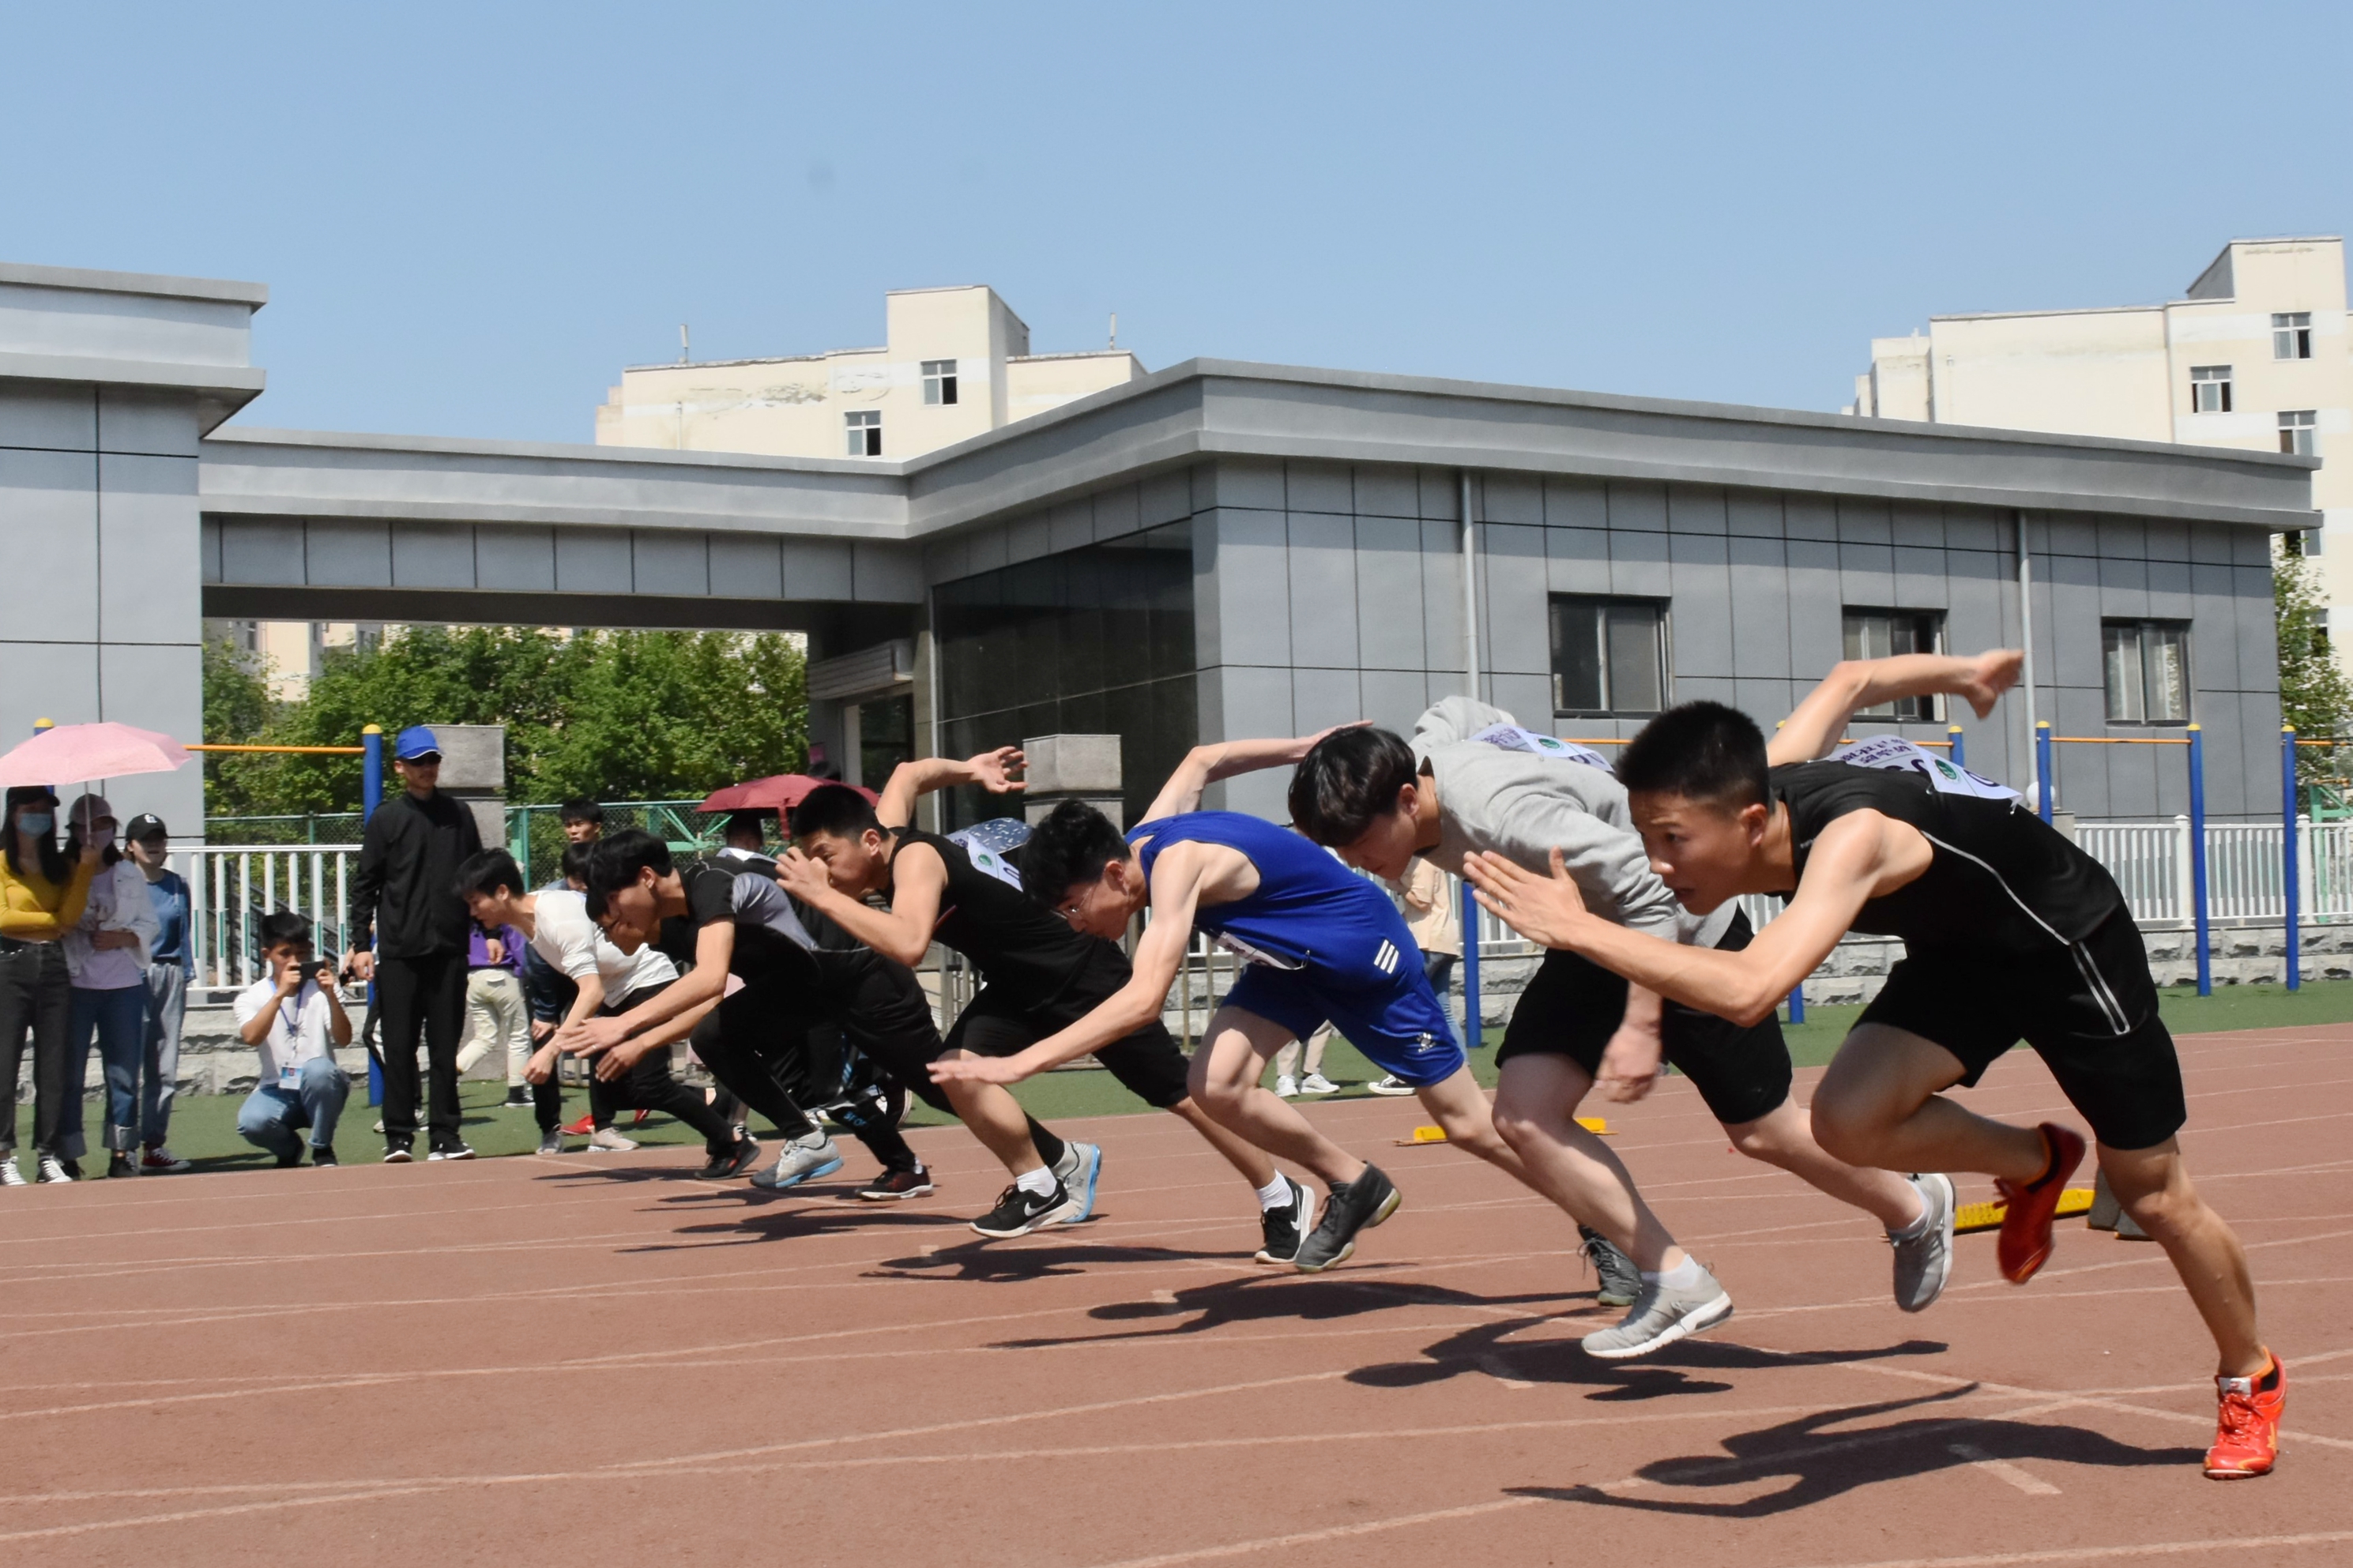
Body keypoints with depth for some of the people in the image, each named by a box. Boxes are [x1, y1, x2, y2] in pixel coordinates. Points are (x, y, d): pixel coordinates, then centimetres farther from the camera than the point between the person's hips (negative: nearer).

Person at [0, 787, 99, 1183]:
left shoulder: (62, 866, 14)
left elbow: (70, 916, -2)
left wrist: (85, 868, -8)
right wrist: (51, 920, -2)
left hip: (53, 965, 4)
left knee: (54, 1067, 4)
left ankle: (48, 1154, 10)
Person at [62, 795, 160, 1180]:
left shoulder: (130, 875, 13)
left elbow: (149, 925, 9)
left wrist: (122, 937, -8)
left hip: (125, 985, 3)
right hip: (74, 985, -2)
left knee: (123, 1072, 3)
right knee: (69, 1072, -2)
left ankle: (122, 1152, 9)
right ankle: (67, 1153, 3)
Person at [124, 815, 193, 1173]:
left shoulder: (178, 884, 12)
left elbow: (184, 934, 13)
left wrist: (186, 979, 7)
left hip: (170, 975, 4)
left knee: (165, 1068, 6)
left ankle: (154, 1144, 13)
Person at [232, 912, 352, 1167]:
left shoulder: (320, 990, 3)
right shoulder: (251, 997, 2)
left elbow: (344, 1039, -11)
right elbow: (251, 1038, -19)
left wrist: (331, 996, -25)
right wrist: (280, 994, -27)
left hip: (320, 1092, 0)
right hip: (277, 1092, 0)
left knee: (317, 1069, -35)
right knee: (250, 1122, -32)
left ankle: (323, 1151, -10)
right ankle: (289, 1149, 6)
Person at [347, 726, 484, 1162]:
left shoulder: (458, 814, 11)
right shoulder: (386, 819, 3)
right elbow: (364, 885, 3)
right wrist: (360, 944, -3)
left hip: (450, 950, 2)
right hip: (399, 951, -2)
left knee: (445, 1047, 4)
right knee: (399, 1047, 0)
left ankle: (445, 1137, 9)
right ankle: (398, 1138, 7)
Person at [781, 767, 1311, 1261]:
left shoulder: (913, 859, -29)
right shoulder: (884, 827, -4)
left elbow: (907, 945, -48)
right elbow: (908, 773, 17)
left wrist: (824, 897, -43)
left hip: (1086, 977, -8)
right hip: (1022, 987, 8)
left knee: (1181, 1096, 2)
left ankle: (1284, 1200, 21)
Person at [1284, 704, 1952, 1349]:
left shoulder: (1497, 811, -38)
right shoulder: (1424, 748, -14)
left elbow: (1644, 891, -34)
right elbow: (1461, 713, 10)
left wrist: (1641, 1027, -34)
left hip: (1681, 929, -8)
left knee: (1761, 1133, 7)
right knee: (1523, 1114, -11)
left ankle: (1916, 1211, 35)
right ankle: (1672, 1281, -3)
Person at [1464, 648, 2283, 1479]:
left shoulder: (1851, 837, -42)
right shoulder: (1768, 782, -19)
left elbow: (1748, 990, -57)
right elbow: (1851, 680, 3)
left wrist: (1579, 929, -52)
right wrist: (1965, 672, 23)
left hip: (2069, 943, -6)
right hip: (1961, 951, 6)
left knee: (2155, 1197, 8)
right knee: (1848, 1118, -18)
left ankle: (2251, 1381, 35)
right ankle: (2035, 1163, 13)